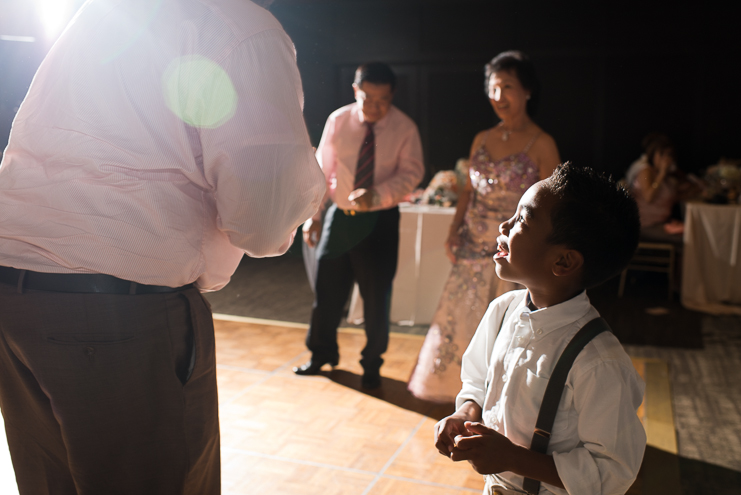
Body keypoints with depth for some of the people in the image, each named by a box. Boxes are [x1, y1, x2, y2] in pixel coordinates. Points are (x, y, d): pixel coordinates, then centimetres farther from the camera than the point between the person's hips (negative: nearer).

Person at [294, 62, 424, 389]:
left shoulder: (404, 128, -6)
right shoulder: (338, 121, 0)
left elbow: (411, 173, -11)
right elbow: (323, 170, 5)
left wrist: (376, 195, -28)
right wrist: (313, 214, 1)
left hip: (381, 219, -2)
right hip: (340, 215, 2)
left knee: (377, 295, 5)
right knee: (326, 289, 10)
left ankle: (372, 364, 26)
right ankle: (323, 353, 33)